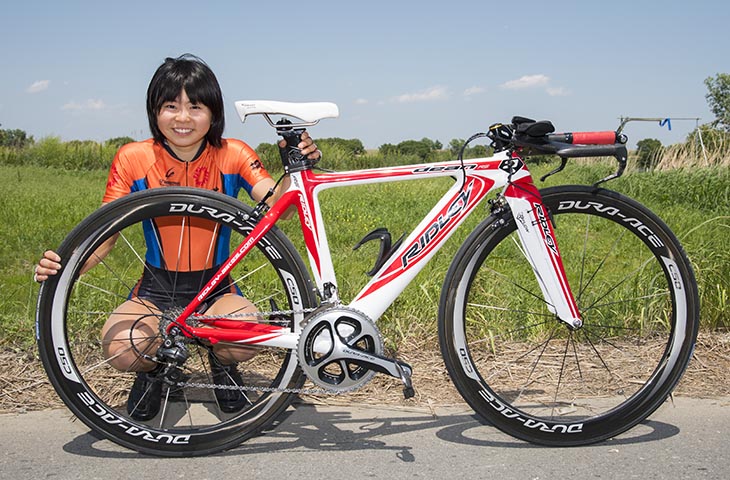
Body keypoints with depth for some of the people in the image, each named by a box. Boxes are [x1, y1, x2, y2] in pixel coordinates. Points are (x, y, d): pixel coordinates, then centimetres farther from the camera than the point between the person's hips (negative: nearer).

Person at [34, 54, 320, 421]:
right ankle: (152, 370, 10)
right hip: (155, 290, 0)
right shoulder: (133, 159, -8)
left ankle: (221, 365, 9)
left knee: (245, 340, -32)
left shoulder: (233, 155, -7)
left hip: (216, 288, 0)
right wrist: (66, 267, -28)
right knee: (121, 349, -31)